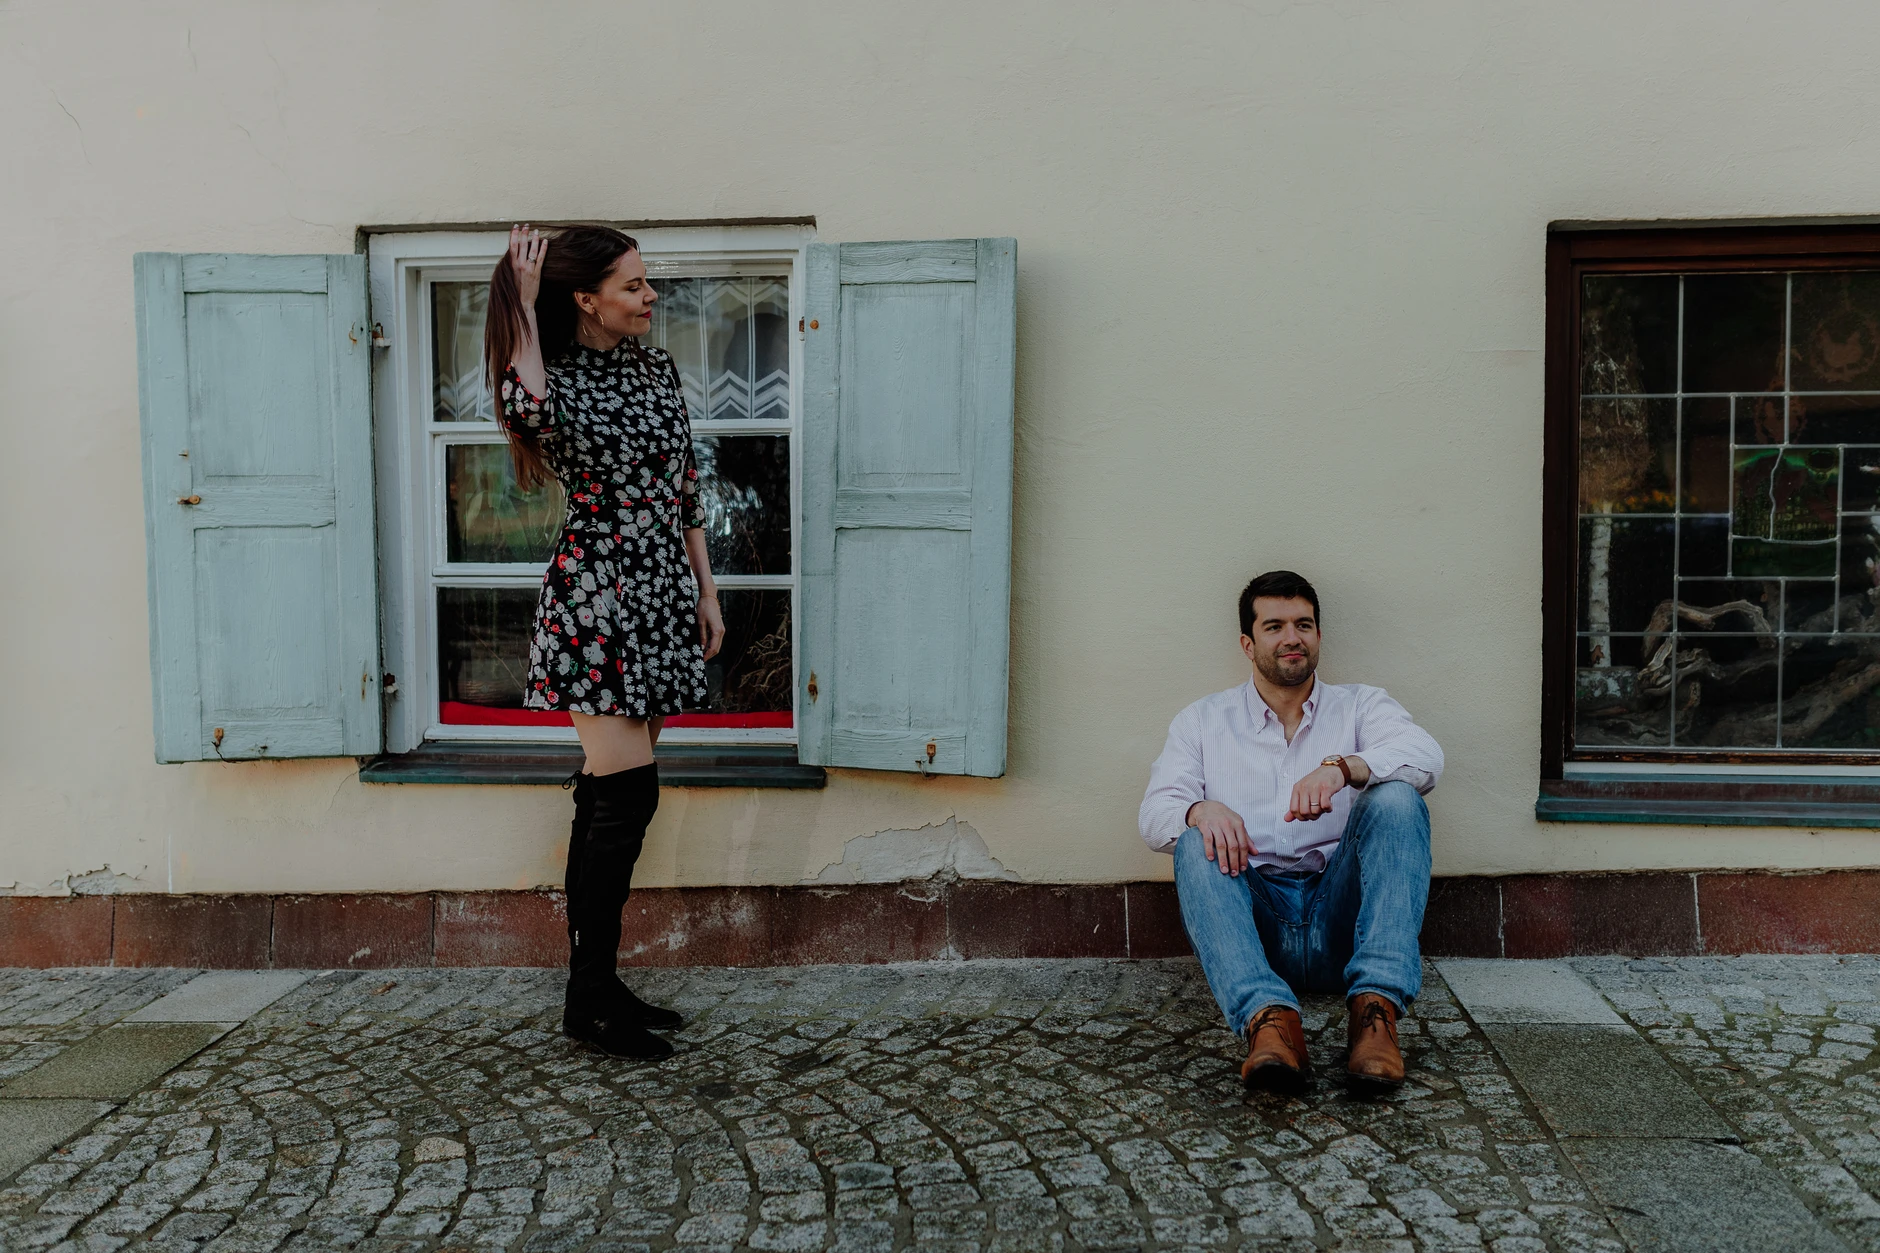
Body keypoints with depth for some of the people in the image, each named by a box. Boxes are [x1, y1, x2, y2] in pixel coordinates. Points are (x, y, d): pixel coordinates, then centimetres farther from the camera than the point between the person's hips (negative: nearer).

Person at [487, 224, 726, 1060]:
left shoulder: (655, 366, 13)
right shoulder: (555, 378, -7)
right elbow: (530, 410, -33)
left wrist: (705, 589, 13)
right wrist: (523, 306, -20)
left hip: (658, 598, 7)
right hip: (594, 598, -7)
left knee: (607, 795, 11)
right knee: (628, 794, -9)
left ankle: (594, 982, 20)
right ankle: (588, 1000, 3)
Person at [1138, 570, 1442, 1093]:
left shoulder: (1361, 705, 16)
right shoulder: (1204, 720, 17)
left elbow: (1425, 757, -6)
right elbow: (1156, 812, 4)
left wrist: (1343, 767, -26)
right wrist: (1201, 810, -21)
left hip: (1339, 918, 0)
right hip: (1254, 920, 0)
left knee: (1395, 798, -22)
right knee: (1198, 843, -27)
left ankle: (1375, 1006, -34)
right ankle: (1268, 1016, -45)